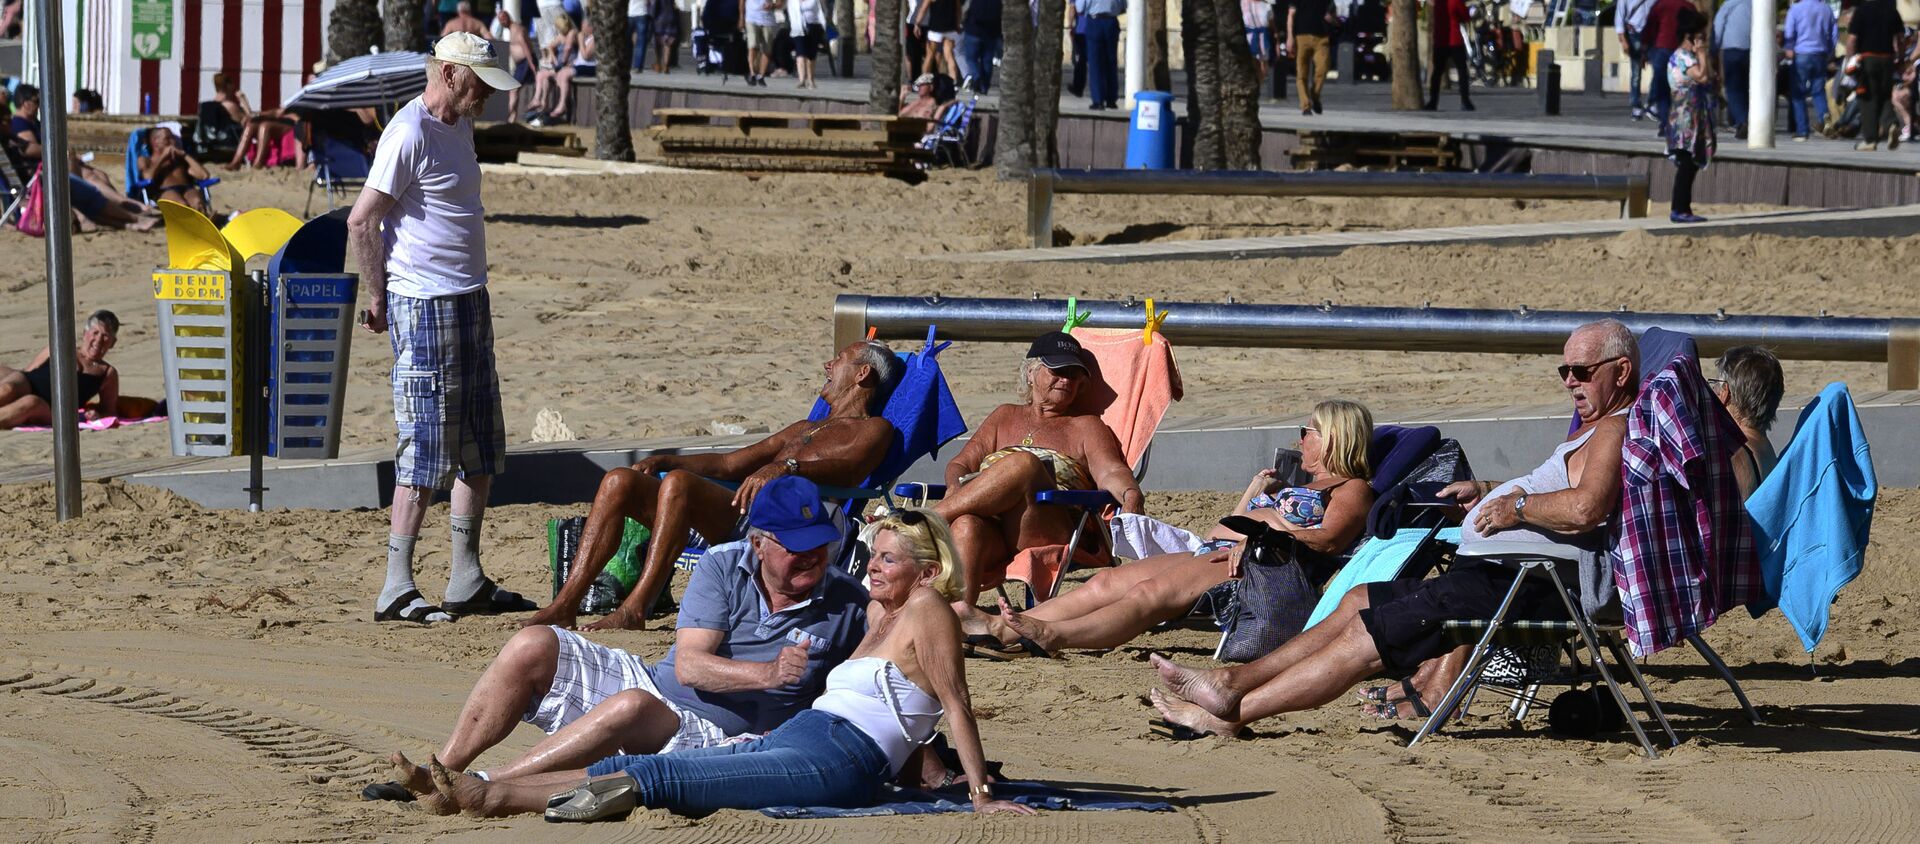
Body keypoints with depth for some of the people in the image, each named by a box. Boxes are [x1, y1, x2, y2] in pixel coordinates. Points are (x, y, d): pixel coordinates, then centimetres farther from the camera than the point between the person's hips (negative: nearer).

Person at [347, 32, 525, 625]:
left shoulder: (459, 127, 14)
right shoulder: (410, 133, -15)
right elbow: (361, 221, -17)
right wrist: (378, 297, -10)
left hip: (469, 301, 10)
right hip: (426, 308, -10)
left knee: (481, 448, 12)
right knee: (426, 449, -8)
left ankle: (467, 582, 18)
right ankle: (396, 588, -4)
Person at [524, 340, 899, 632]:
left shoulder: (874, 430, 13)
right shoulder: (804, 430, 41)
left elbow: (850, 468, -11)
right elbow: (729, 464, 37)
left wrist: (786, 467, -31)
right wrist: (662, 461, 20)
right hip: (729, 524, 9)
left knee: (678, 483, -34)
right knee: (619, 482, -9)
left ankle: (634, 610, -37)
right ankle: (566, 604, -19)